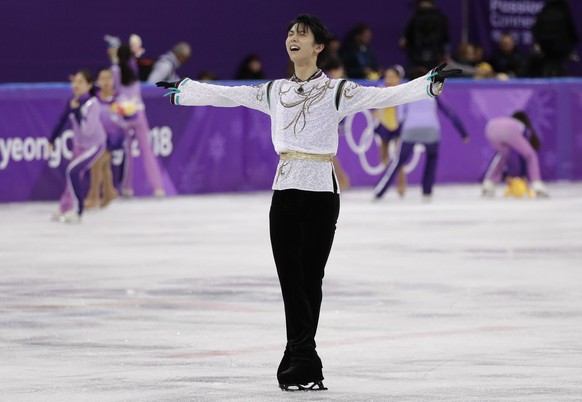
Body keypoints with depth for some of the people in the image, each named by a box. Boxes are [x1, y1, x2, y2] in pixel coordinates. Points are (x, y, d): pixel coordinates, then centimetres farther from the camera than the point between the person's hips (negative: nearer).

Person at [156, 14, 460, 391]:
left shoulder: (336, 90, 0)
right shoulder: (275, 91, 13)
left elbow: (386, 96, -9)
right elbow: (225, 95, 24)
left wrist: (430, 84, -21)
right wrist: (183, 90, 30)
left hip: (321, 193, -3)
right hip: (286, 190, 4)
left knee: (308, 278, 1)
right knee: (291, 278, -2)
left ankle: (300, 363, 8)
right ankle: (304, 366, -1)